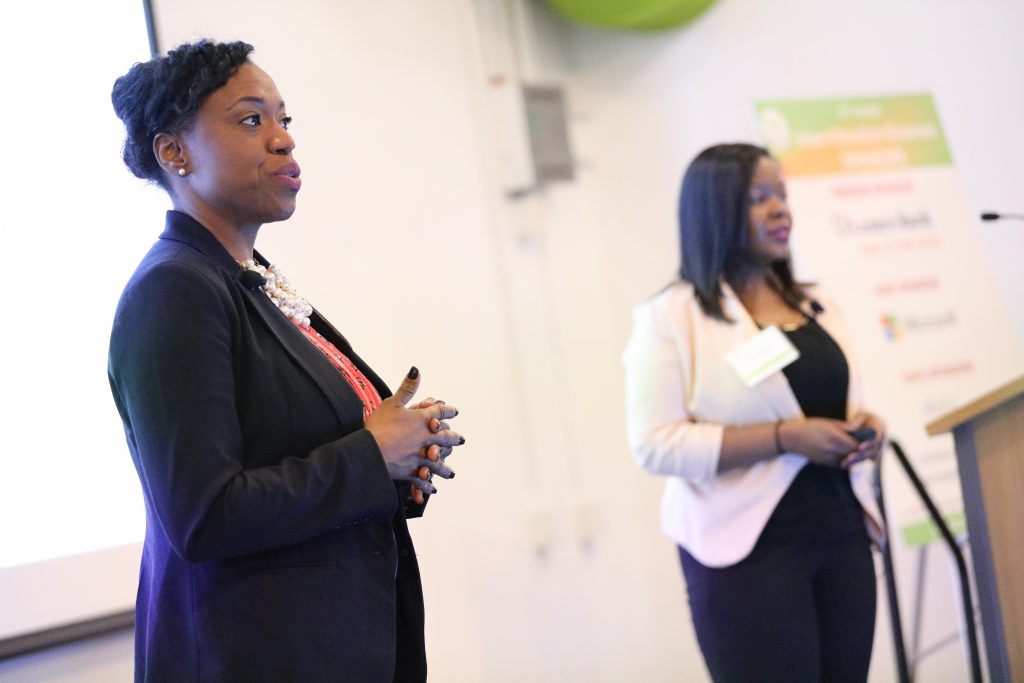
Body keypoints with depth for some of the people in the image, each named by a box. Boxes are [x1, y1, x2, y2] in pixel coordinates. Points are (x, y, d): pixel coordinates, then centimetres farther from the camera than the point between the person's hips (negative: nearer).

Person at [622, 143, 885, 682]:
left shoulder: (816, 307, 14)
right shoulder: (670, 317, -7)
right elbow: (655, 445, -15)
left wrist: (866, 427, 0)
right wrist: (784, 437, -21)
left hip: (842, 535, 6)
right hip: (749, 550, -6)